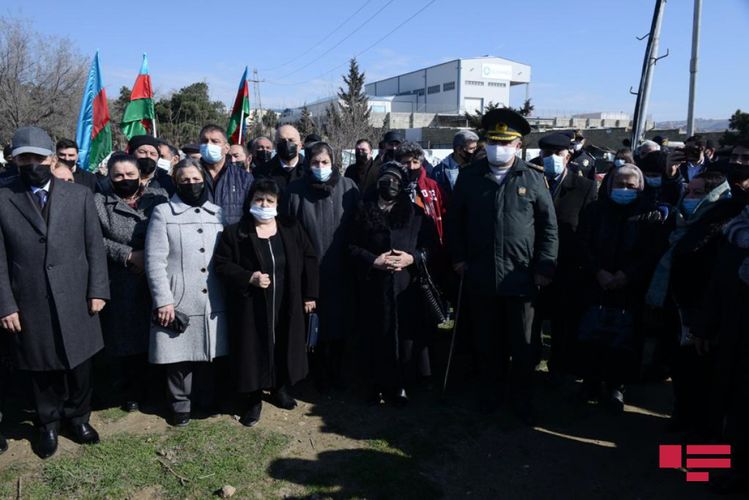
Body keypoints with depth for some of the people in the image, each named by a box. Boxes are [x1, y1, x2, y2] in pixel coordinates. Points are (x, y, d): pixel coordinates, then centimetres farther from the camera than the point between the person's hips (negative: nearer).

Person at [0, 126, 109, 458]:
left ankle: (78, 416, 35)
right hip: (29, 304, 0)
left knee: (78, 364, 13)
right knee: (41, 368, 14)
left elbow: (95, 247, 2)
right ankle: (48, 423, 35)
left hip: (75, 299, 1)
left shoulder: (80, 195, 3)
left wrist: (97, 291, -3)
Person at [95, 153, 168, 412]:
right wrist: (128, 255, -13)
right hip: (122, 286, -1)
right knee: (127, 340, 8)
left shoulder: (158, 197, 7)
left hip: (157, 283, 1)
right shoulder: (99, 202, 5)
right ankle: (129, 393, 26)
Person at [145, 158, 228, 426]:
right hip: (178, 301, -3)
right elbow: (155, 260, -6)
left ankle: (206, 397, 33)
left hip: (212, 300, 3)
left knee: (208, 351, 12)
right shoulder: (163, 213, -1)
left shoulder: (217, 213, 10)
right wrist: (163, 300, -12)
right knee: (179, 355, 6)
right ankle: (180, 404, 25)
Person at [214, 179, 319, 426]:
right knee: (254, 350, 4)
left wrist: (309, 295, 2)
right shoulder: (235, 233, -3)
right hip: (251, 307, -2)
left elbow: (309, 259, 5)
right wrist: (248, 278, -18)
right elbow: (222, 265, -3)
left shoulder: (292, 228, 2)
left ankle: (279, 389, 37)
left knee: (284, 348, 13)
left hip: (287, 306, 2)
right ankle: (254, 399, 23)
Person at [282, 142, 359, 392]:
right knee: (316, 323, 7)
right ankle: (320, 373, 27)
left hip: (341, 270, 1)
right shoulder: (295, 191, -3)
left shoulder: (348, 187, -1)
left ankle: (336, 369, 33)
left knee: (341, 320, 12)